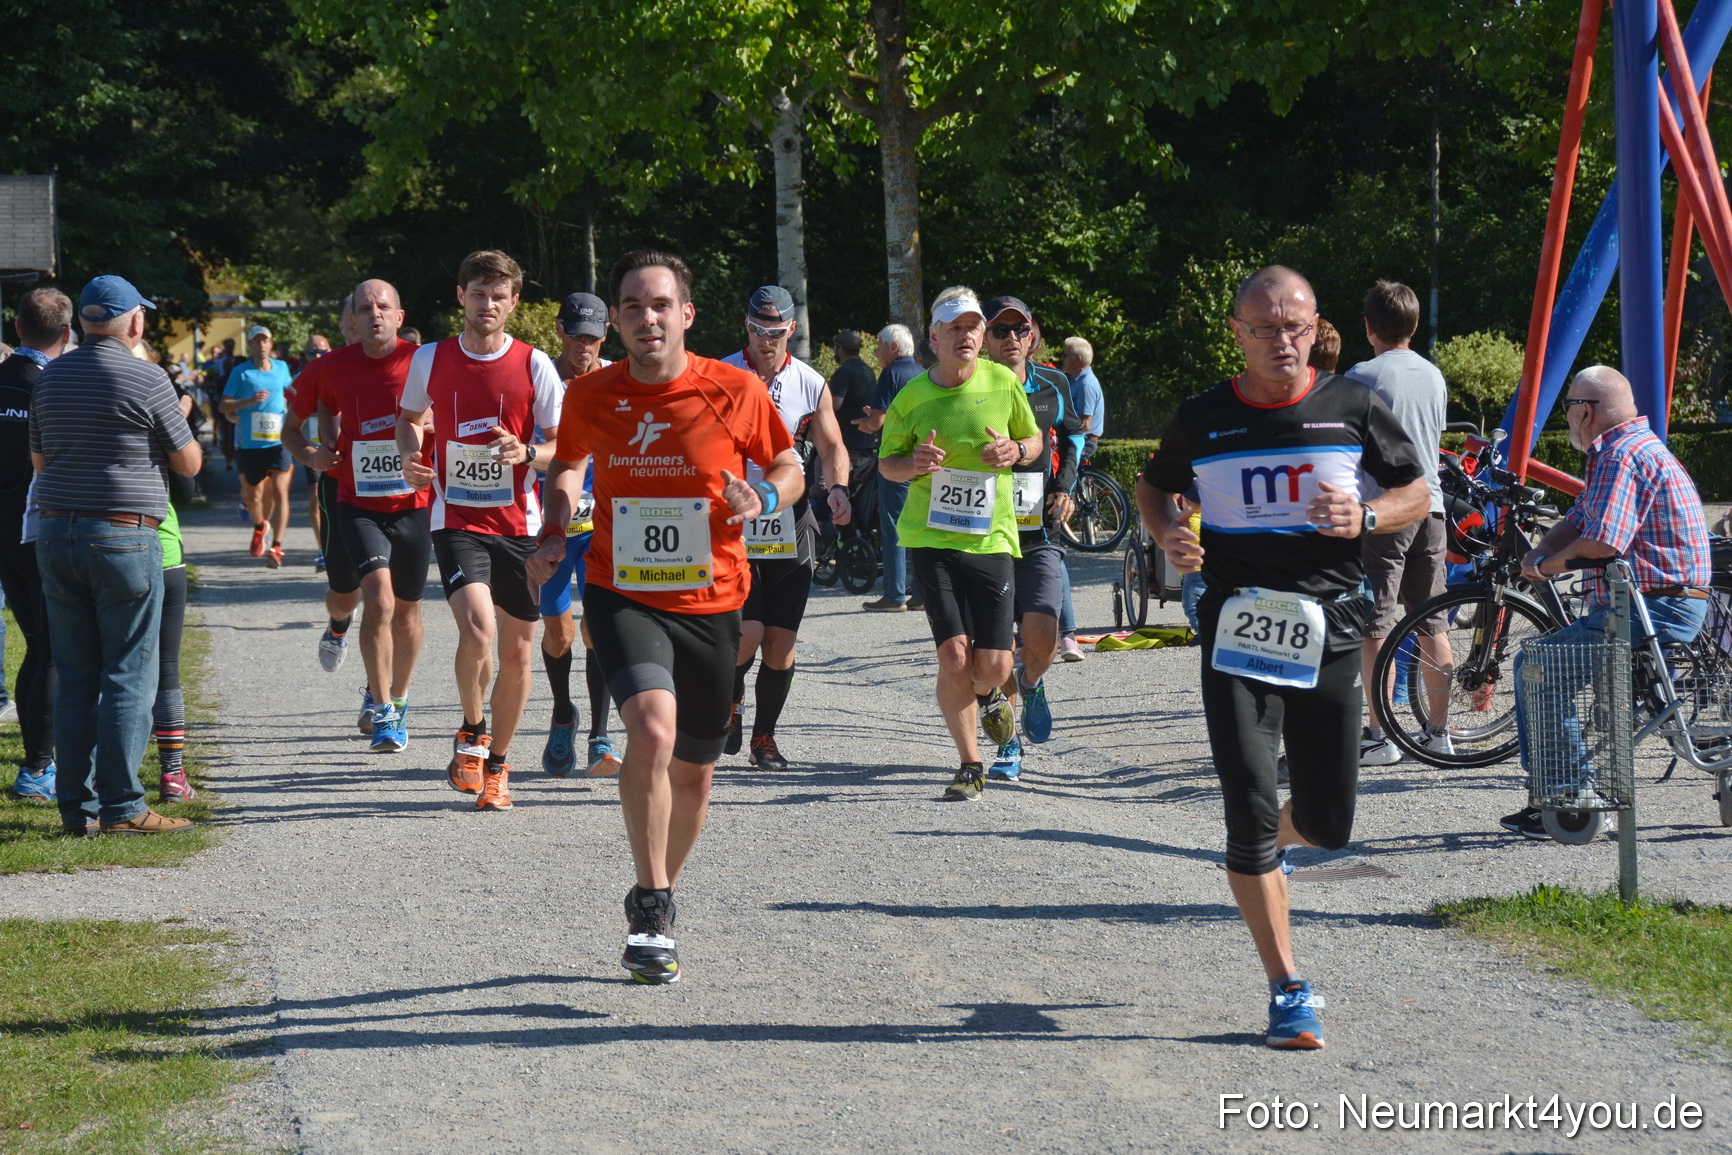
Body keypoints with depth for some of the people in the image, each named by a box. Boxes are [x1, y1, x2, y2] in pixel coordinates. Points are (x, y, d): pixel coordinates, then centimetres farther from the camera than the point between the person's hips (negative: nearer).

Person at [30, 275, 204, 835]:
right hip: (124, 537, -6)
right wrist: (179, 419, 19)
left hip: (56, 534, 6)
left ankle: (76, 807, 9)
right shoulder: (146, 379, -9)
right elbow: (188, 463, 0)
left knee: (74, 678, 9)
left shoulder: (51, 378, 10)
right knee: (128, 677, -1)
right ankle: (121, 805, -2)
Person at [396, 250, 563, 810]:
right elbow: (409, 418, 19)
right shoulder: (431, 359, 1)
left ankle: (497, 763, 25)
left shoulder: (534, 364, -2)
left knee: (517, 650, 6)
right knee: (477, 628, -23)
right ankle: (471, 733, 3)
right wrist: (412, 458, -2)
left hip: (520, 523, 1)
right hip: (457, 518, -1)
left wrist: (526, 454, -18)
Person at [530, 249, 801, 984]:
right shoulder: (590, 396, -2)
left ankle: (660, 902, 36)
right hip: (622, 594, -1)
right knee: (653, 727, -27)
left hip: (711, 601, 1)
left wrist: (764, 498, -14)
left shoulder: (735, 391, -6)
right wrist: (555, 532, 2)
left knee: (693, 774, 11)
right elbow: (567, 464, 19)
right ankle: (651, 905, -15)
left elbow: (789, 467, 8)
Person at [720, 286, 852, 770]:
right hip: (733, 525, -3)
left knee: (781, 641, 2)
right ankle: (729, 704, 18)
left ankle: (765, 736, 16)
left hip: (790, 526, 3)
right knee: (747, 634, -13)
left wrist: (837, 486, -6)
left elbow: (832, 446, 14)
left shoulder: (810, 384, 6)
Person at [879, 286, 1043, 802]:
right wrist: (914, 463, -12)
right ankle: (970, 765, 7)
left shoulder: (1003, 383, 2)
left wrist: (1018, 450, -7)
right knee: (953, 656, -10)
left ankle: (988, 696, 35)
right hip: (931, 540, -1)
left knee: (993, 666, -5)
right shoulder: (913, 395, -1)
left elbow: (1036, 439, 16)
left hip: (992, 538, 1)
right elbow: (886, 463, 11)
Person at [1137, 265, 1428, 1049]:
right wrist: (1169, 535, -2)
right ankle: (1288, 992, 2)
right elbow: (1153, 485, 19)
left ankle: (1267, 844, 45)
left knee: (1328, 825, 7)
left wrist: (1365, 519, -9)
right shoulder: (1202, 420, 2)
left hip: (1327, 636, 1)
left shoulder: (1352, 408, 1)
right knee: (1251, 814, -8)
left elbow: (1416, 491, 11)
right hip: (1237, 630, -1)